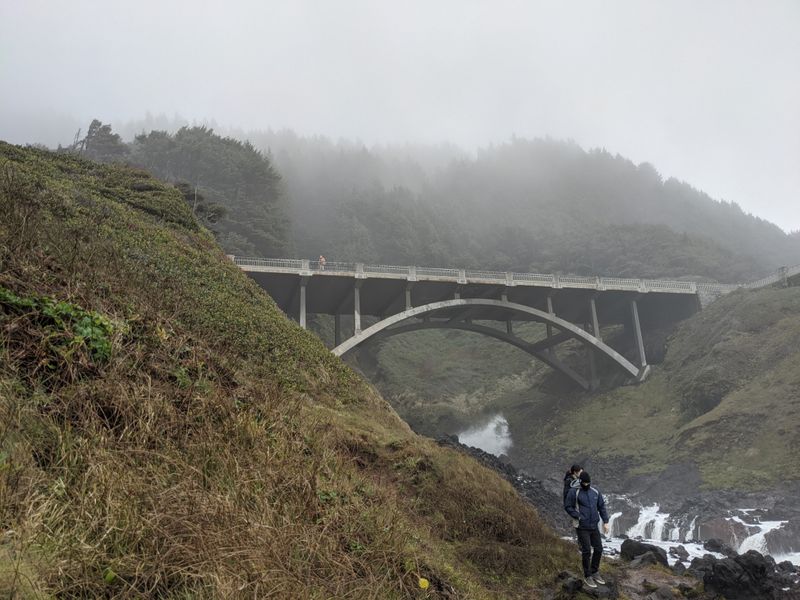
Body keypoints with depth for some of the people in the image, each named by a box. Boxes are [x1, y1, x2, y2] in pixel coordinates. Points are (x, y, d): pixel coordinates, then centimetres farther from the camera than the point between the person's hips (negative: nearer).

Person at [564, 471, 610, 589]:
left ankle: (595, 572, 31)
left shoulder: (595, 492, 5)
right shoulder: (574, 492, -10)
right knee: (586, 551, -3)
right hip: (582, 527, -5)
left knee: (598, 549, 10)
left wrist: (605, 522, 4)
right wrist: (578, 516, -14)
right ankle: (587, 577, 12)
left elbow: (602, 507, 10)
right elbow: (567, 506, -7)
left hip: (594, 526, 5)